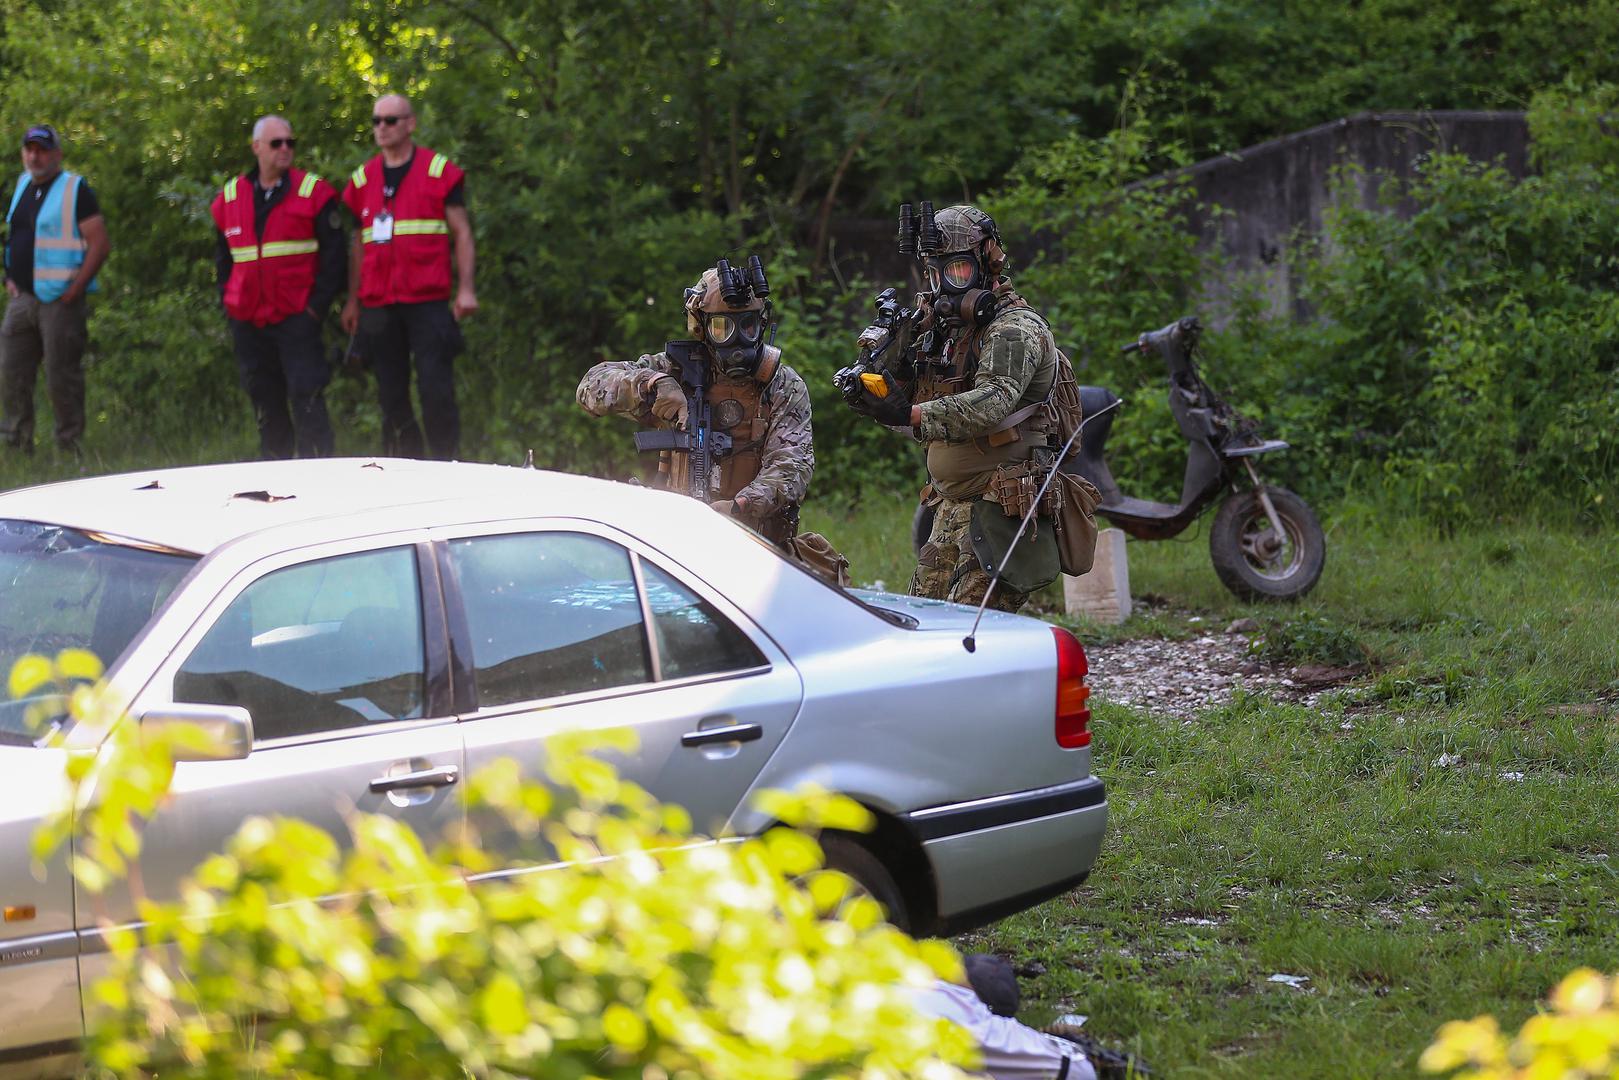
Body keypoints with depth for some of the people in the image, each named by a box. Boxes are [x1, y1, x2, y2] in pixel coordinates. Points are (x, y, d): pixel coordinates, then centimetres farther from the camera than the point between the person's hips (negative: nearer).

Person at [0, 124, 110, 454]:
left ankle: (70, 447, 4)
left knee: (62, 377, -4)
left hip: (59, 300, -7)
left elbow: (100, 243, -12)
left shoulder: (75, 190, -7)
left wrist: (75, 290, -15)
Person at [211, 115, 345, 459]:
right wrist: (228, 300, 9)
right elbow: (223, 257, 20)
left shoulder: (313, 192, -1)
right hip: (247, 323, 4)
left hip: (297, 317, -4)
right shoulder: (230, 197, 11)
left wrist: (317, 304, -9)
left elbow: (334, 253, -2)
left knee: (305, 397, -11)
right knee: (265, 404, 10)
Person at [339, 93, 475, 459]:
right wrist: (353, 300, 13)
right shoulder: (363, 179, 14)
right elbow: (358, 244, 18)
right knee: (391, 395, 5)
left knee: (436, 388, -9)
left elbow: (461, 232, 3)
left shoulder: (439, 171, 3)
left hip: (427, 301, -4)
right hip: (378, 305, 4)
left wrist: (465, 289, -6)